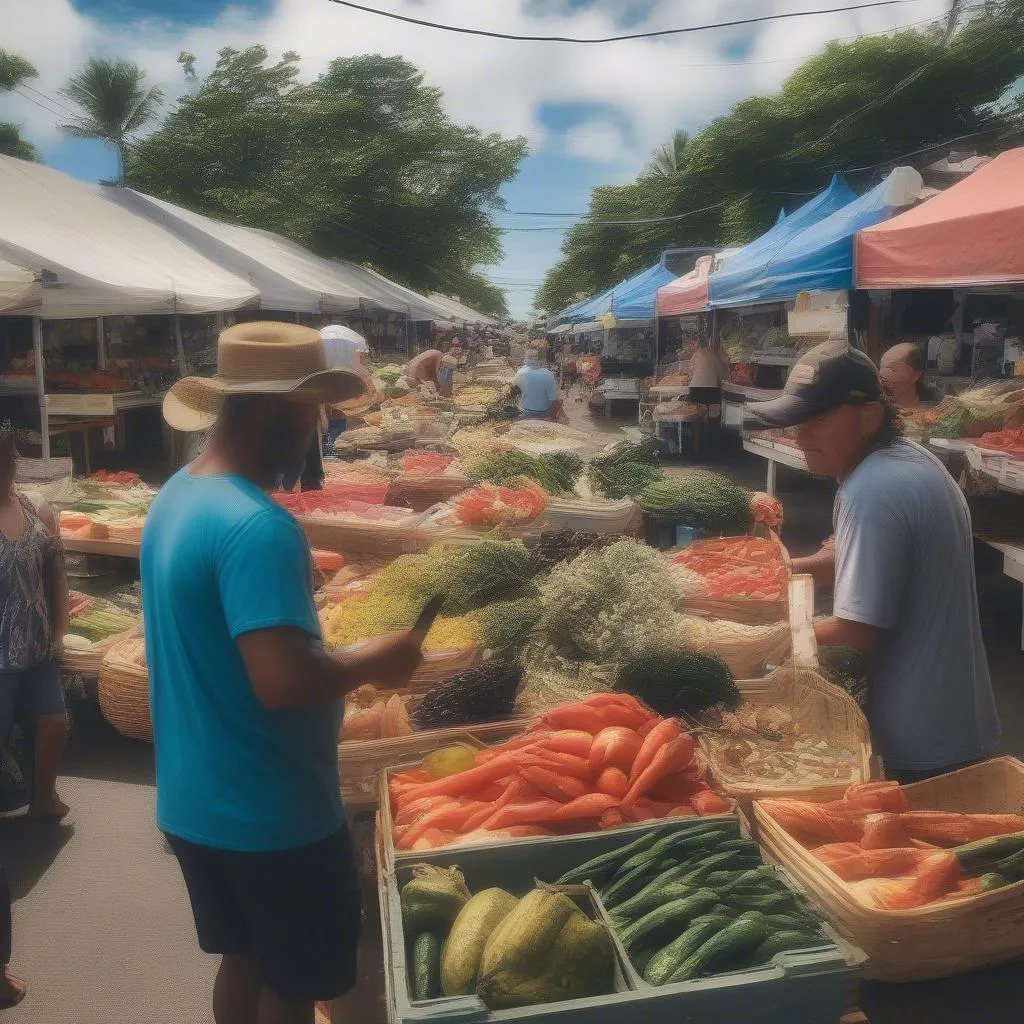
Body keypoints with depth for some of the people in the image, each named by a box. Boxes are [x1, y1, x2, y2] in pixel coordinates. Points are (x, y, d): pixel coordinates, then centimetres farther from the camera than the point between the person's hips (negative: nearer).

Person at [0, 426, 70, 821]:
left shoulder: (37, 511, 1)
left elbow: (56, 575, 9)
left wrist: (59, 632, 6)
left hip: (37, 649, 5)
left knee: (54, 723, 14)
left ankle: (44, 797, 36)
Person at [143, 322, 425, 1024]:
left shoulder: (177, 496, 3)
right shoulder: (258, 527, -28)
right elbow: (286, 681, -35)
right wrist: (375, 661, -18)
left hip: (196, 801, 8)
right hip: (269, 814, -8)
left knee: (245, 961, 25)